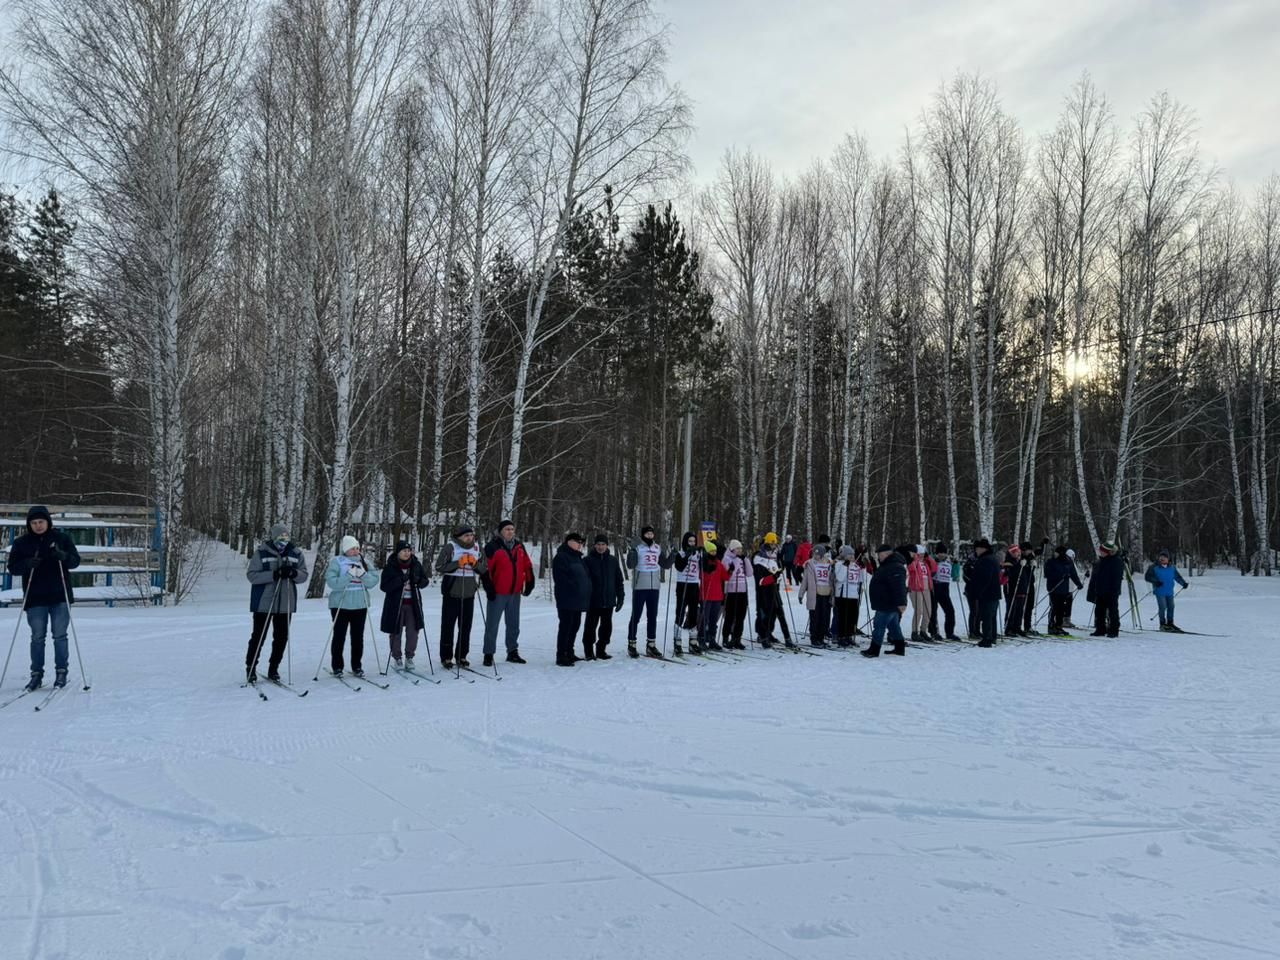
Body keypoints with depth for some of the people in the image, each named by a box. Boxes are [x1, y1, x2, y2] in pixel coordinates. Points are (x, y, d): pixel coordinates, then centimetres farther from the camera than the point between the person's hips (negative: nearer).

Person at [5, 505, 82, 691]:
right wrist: (27, 564, -18)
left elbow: (76, 561, 3)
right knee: (37, 637, 3)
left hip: (60, 597, -1)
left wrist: (64, 557, -19)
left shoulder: (61, 538, 3)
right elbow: (12, 567, 3)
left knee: (59, 635, 1)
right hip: (35, 599, 1)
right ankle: (36, 674, 10)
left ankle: (61, 672, 8)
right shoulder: (21, 543, 4)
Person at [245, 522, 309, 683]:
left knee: (281, 637, 7)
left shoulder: (296, 554, 3)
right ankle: (250, 668, 18)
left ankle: (273, 669, 20)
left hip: (286, 603, 3)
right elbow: (251, 575, -12)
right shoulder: (261, 553, -6)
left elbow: (304, 576, 5)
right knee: (258, 636, 3)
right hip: (263, 602, -3)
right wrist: (274, 575, -23)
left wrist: (293, 573, -18)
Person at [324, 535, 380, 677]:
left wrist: (363, 574, -18)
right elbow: (332, 582, -16)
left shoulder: (364, 562, 8)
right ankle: (337, 667, 10)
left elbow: (374, 581, -1)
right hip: (340, 605, -3)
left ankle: (357, 666, 16)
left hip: (360, 605, 4)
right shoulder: (336, 562, -4)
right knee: (339, 636, 1)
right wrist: (349, 575, -24)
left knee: (358, 637, 8)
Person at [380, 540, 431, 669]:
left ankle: (409, 657, 15)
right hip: (395, 604, -2)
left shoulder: (416, 565, 3)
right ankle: (397, 658, 18)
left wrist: (418, 581, -13)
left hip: (413, 604, 2)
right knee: (396, 633, 4)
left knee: (413, 632, -1)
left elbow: (425, 580, 10)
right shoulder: (390, 567, -7)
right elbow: (384, 586, -13)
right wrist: (401, 580, -24)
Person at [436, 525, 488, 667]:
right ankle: (446, 656, 7)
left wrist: (475, 564, -9)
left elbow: (485, 568, 11)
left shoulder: (477, 549, 8)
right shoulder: (450, 547, -5)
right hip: (451, 593, -4)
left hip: (469, 595, 4)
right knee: (448, 626, 0)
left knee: (466, 626, 8)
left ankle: (462, 655, 18)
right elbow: (439, 566, -10)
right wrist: (458, 564, -19)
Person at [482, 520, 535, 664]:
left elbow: (527, 566, 15)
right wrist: (489, 587, -17)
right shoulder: (492, 547, -10)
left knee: (514, 625, 14)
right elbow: (485, 568, -14)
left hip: (515, 593, 6)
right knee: (492, 624, 0)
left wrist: (529, 583, 10)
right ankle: (489, 653, 6)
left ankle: (513, 652, 24)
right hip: (498, 593, -6)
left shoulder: (519, 547, 9)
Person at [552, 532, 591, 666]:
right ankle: (561, 656, -6)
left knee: (575, 625, 14)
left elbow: (585, 576, 24)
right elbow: (560, 579, -19)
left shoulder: (578, 558, 20)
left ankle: (569, 653, 24)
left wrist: (585, 596, 15)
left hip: (577, 600, 9)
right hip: (567, 600, -9)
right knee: (566, 627, -8)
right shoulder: (561, 557, -10)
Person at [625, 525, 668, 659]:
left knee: (652, 617, 8)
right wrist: (631, 553, -29)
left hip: (654, 587, 5)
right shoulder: (637, 548, -4)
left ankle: (651, 645, 14)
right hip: (640, 587, -5)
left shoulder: (658, 549, 11)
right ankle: (631, 645, 6)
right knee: (636, 616, 0)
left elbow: (666, 565, 15)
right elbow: (630, 565, -13)